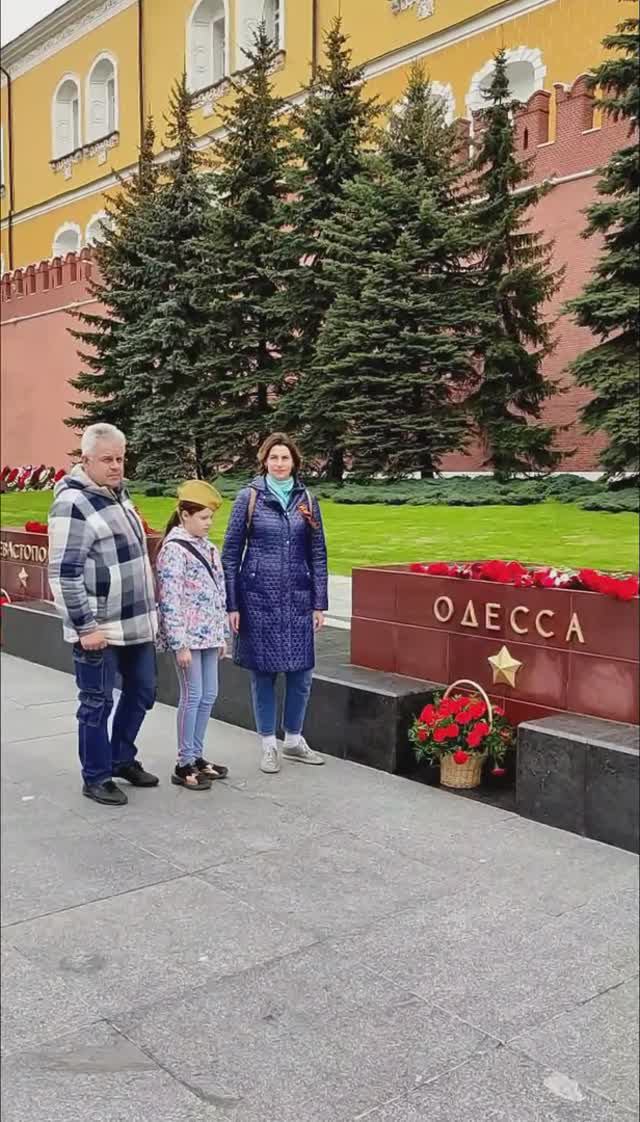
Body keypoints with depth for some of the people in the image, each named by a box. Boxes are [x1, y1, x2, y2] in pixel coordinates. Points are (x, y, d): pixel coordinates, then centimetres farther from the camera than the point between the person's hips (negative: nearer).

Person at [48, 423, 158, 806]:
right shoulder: (73, 504, -16)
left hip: (137, 623, 9)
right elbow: (63, 573, -20)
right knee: (98, 703, 5)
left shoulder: (118, 494, 11)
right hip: (99, 629, -8)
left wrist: (149, 609, 21)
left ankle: (122, 758, 35)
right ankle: (97, 778, 20)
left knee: (142, 692, 18)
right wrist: (85, 626, -21)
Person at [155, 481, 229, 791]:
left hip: (208, 634, 8)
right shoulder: (173, 549, -13)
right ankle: (184, 765, 8)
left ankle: (196, 755, 23)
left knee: (208, 695, 11)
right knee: (193, 696, -2)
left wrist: (220, 634, 16)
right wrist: (180, 644, -19)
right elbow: (170, 600, -17)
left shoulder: (206, 548, 11)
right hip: (187, 636, -8)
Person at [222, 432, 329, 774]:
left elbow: (317, 554, 8)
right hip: (259, 598, -2)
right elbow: (231, 553, -1)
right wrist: (231, 604, -5)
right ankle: (269, 746, 19)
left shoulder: (306, 499, 6)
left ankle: (293, 740, 24)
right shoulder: (249, 497, -1)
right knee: (263, 671, 5)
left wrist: (320, 603, 3)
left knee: (301, 671, 5)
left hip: (298, 598, 2)